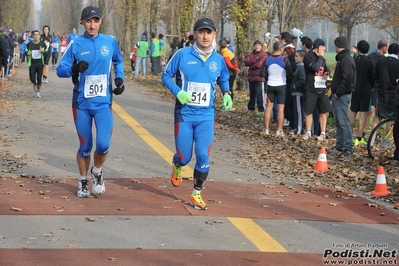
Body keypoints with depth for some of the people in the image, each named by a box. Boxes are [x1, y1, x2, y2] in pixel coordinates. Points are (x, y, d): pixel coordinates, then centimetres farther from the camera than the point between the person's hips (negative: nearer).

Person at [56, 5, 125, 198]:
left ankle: (97, 172, 17)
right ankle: (83, 181, 30)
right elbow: (60, 70, -5)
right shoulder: (76, 44, -4)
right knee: (85, 146, 7)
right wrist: (74, 69, -26)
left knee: (103, 144, -14)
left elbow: (118, 62, 20)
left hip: (103, 102, 0)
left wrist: (120, 78, 3)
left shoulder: (110, 42, 1)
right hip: (82, 103, 0)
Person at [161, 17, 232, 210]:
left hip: (206, 116, 2)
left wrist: (226, 94, -1)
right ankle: (177, 166, 42)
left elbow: (223, 80, 19)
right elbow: (166, 76, 0)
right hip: (184, 114, -2)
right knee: (184, 157, 4)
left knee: (203, 157, -7)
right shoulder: (183, 55, -8)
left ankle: (196, 195, 9)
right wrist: (178, 92, -17)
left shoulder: (218, 60, 1)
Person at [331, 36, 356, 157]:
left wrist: (338, 93, -18)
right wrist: (335, 91, 11)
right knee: (338, 122, 16)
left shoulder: (346, 60, -16)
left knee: (343, 122, -10)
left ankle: (348, 148, -9)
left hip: (342, 96, -11)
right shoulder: (342, 58, 16)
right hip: (337, 95, 11)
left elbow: (347, 79, -23)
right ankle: (340, 145, 23)